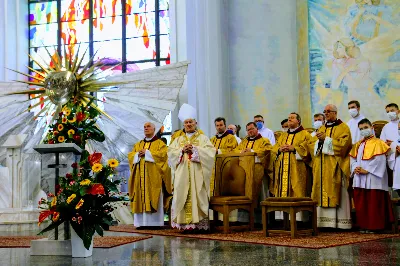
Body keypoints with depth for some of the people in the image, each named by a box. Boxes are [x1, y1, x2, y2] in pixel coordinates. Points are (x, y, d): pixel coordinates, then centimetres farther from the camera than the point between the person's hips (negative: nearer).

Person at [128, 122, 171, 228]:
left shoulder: (159, 143, 8)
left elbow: (162, 154, -9)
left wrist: (147, 152, -9)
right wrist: (138, 154, -7)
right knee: (141, 198, -2)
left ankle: (155, 222, -9)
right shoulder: (138, 144, 22)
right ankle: (141, 222, -1)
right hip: (140, 176, 4)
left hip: (153, 176, -4)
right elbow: (130, 156, 14)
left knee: (153, 199, -9)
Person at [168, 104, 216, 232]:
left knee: (197, 195, -8)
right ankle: (184, 223, -2)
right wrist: (182, 150, -8)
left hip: (197, 173, -3)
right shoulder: (178, 140, 20)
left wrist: (194, 148, -13)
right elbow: (170, 152, 8)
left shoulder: (203, 138, 10)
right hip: (182, 174, 3)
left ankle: (198, 223, -8)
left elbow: (210, 151, -5)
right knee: (182, 196, -3)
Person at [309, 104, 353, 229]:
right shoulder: (321, 129, 21)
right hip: (321, 167, 6)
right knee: (322, 193, 0)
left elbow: (343, 144, -13)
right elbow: (311, 144, 14)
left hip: (335, 167, -6)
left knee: (336, 194, -9)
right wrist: (319, 140, -6)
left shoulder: (343, 128, 2)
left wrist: (326, 139, -13)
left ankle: (340, 222, -8)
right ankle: (323, 221, 0)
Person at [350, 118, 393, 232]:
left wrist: (366, 170, -16)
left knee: (373, 204, -5)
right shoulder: (357, 145, 19)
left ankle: (374, 226, 0)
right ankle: (363, 225, 13)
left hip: (373, 179, -6)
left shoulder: (378, 143, -1)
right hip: (359, 179, 6)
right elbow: (352, 159, 14)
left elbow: (379, 160, -12)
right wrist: (355, 168, -7)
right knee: (361, 204, 6)